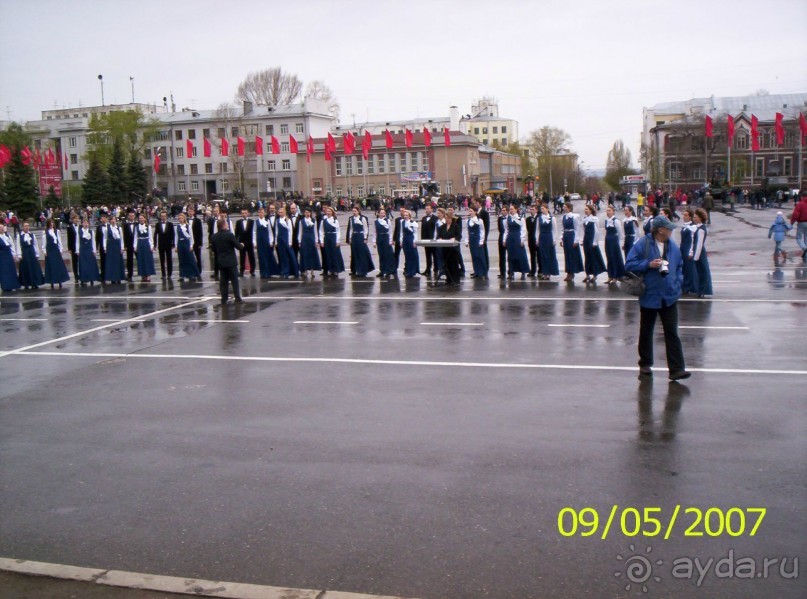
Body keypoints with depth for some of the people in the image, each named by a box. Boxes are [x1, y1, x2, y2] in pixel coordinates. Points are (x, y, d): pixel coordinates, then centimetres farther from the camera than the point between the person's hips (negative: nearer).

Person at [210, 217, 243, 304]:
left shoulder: (213, 237, 1)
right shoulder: (229, 235, -15)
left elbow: (213, 249, 9)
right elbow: (239, 246, -12)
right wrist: (242, 246, 10)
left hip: (221, 262, 5)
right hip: (231, 261, -5)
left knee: (223, 281, 9)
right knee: (234, 280, 2)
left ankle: (224, 299, 10)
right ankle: (237, 298, 3)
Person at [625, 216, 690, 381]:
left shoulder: (673, 246, 6)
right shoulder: (642, 244, -8)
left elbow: (679, 266, 18)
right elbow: (630, 264, -10)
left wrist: (677, 283, 5)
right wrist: (648, 264, -20)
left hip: (669, 297, 3)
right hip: (649, 296, -3)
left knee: (672, 333, -2)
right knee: (646, 332, 11)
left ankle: (676, 369, -3)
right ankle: (645, 365, 26)